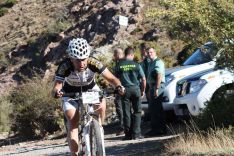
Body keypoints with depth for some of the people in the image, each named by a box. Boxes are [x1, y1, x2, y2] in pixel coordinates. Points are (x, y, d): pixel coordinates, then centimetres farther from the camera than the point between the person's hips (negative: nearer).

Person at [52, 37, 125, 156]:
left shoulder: (93, 63, -30)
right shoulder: (65, 67, -33)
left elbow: (111, 78, -30)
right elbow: (57, 86, -39)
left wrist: (118, 86, -50)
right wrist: (56, 92, -62)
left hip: (90, 89, 1)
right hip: (71, 93, -1)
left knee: (101, 107, -26)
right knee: (73, 123, -16)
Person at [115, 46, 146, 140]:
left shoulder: (119, 65, 0)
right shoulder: (136, 65, -2)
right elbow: (143, 79, -1)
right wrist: (143, 90, 10)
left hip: (125, 90, 1)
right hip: (135, 89, -1)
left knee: (126, 113, 6)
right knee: (137, 112, 7)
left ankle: (128, 134, 6)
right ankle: (136, 134, 1)